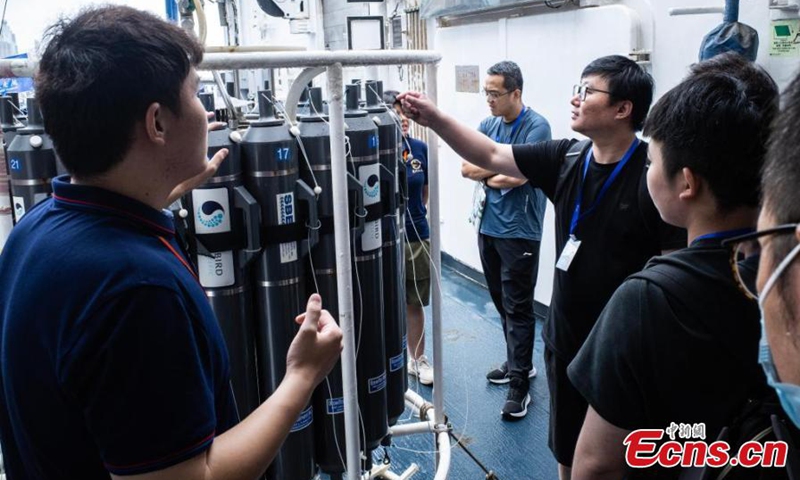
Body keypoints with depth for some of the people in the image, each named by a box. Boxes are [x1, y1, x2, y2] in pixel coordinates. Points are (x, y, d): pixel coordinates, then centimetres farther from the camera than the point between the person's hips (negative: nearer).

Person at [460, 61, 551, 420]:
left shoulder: (536, 127, -12)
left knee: (518, 308, -1)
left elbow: (518, 176, -19)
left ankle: (520, 382, 7)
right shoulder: (488, 125, 9)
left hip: (519, 232, -7)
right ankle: (519, 362, 33)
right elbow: (466, 168, 2)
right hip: (489, 227, 7)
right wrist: (501, 171, -10)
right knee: (501, 302, 17)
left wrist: (488, 174, -3)